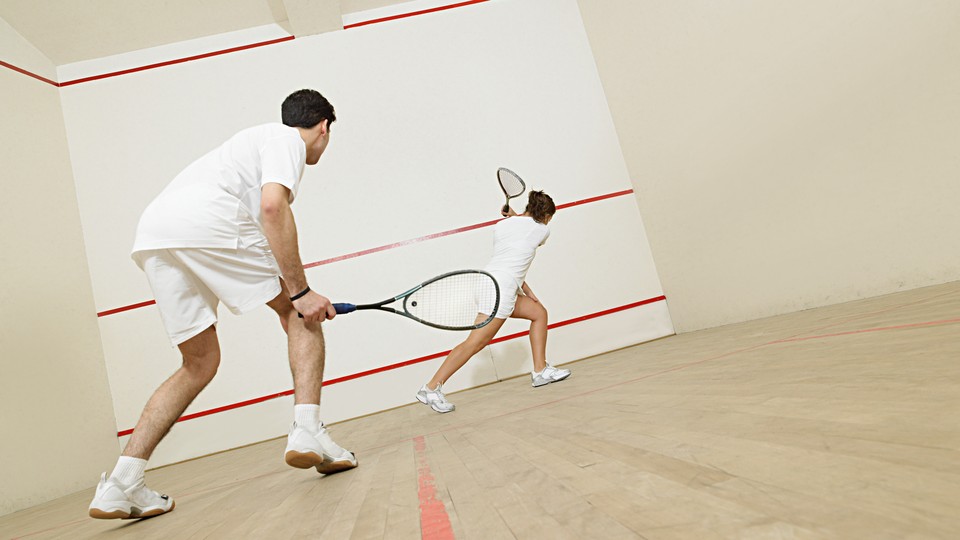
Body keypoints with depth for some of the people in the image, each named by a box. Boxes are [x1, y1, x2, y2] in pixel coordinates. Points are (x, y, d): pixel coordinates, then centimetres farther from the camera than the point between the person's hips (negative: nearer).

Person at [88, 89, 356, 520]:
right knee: (300, 312, 6)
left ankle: (121, 484, 13)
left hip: (150, 236, 9)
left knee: (200, 363, 15)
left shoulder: (259, 138, 35)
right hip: (204, 223, -9)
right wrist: (301, 291, -13)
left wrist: (295, 293, 35)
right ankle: (307, 432, -6)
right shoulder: (287, 139, 7)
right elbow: (273, 207, -14)